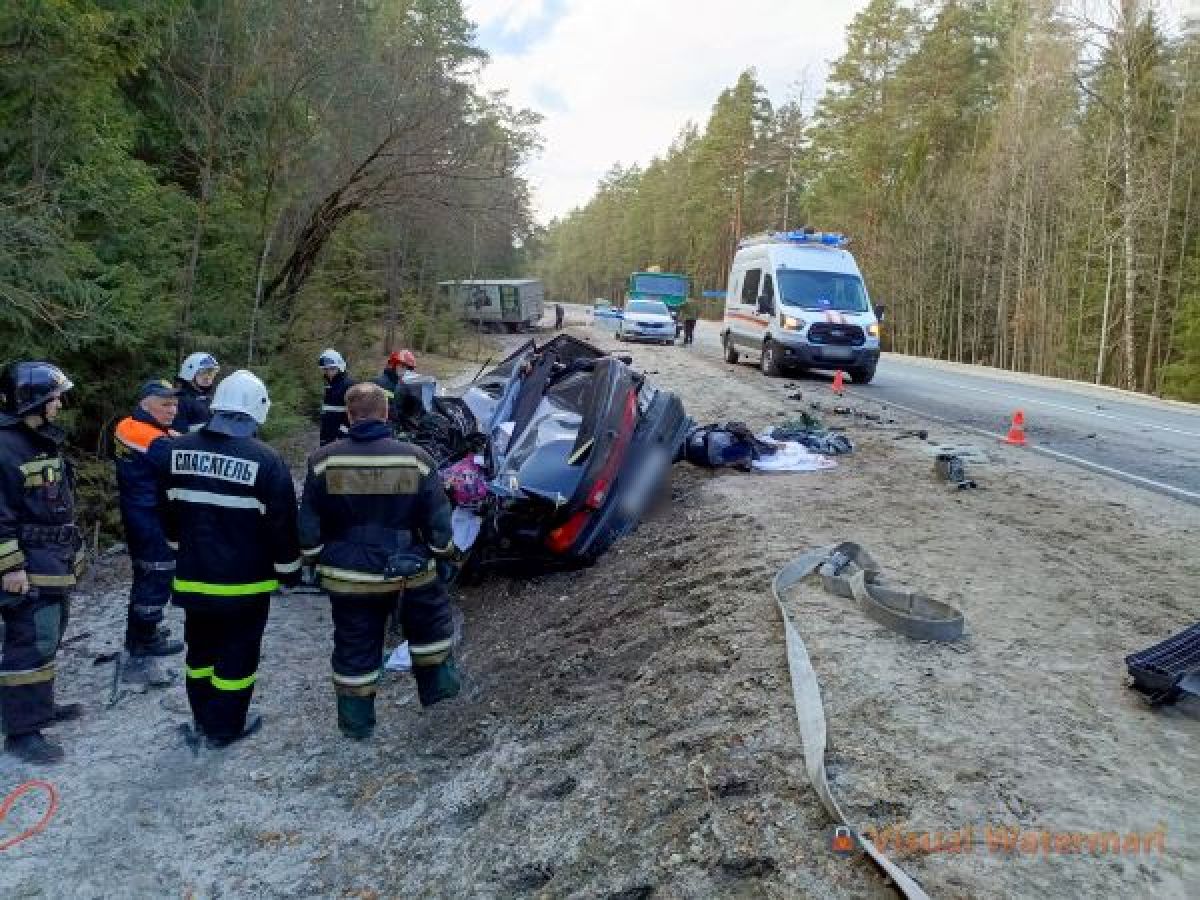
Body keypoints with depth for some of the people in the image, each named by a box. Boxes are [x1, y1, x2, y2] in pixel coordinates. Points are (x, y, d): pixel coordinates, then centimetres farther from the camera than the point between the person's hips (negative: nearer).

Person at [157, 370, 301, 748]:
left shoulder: (179, 450, -1)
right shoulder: (266, 460, -18)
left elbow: (169, 509, 12)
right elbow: (282, 523, -13)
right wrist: (289, 569, 1)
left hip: (193, 578, 5)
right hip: (245, 583, -5)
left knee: (201, 648, 21)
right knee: (237, 654, 8)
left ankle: (202, 719, 34)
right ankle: (225, 728, 18)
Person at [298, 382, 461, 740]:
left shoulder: (324, 461, -9)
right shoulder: (416, 458, -10)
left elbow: (309, 526, -2)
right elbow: (438, 522, -5)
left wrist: (315, 558, 14)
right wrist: (445, 555, 11)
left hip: (349, 575, 1)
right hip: (410, 569, 0)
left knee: (355, 647, 15)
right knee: (431, 624, 26)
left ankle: (356, 722, 27)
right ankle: (438, 684, 40)